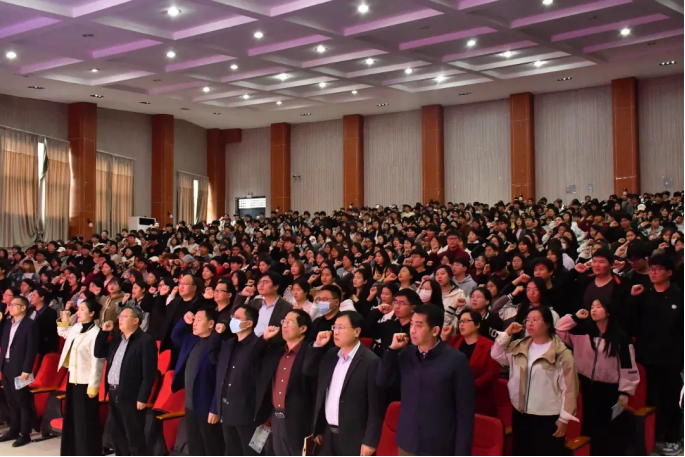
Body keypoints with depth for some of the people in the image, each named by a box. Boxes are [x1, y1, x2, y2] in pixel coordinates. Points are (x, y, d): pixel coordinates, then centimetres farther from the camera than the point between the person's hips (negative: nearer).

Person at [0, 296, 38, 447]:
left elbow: (32, 349, -13)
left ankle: (25, 434, 7)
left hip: (19, 369, -7)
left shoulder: (29, 324, -9)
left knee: (23, 402, 1)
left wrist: (26, 370, -18)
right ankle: (14, 430, 26)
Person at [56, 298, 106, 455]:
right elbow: (64, 333, 31)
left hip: (85, 382, -9)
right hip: (72, 379, 9)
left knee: (86, 421, -2)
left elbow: (97, 362, -21)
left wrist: (93, 386, -20)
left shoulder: (96, 333, -20)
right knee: (71, 418, 18)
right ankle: (73, 452, 31)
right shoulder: (76, 327, 6)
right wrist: (64, 322, 12)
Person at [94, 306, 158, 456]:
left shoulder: (145, 341, -12)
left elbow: (149, 373, -16)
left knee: (135, 438, -3)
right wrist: (104, 332, 8)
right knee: (118, 435, 16)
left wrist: (142, 398, -19)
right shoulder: (117, 339, 15)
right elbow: (98, 353, 18)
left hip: (131, 396, -9)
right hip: (114, 393, 9)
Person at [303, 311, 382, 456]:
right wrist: (317, 346, 0)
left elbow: (375, 406, -15)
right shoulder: (330, 355, 7)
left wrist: (370, 441, -16)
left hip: (354, 438, -7)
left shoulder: (370, 361, -14)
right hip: (329, 434, 7)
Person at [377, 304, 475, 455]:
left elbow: (465, 411, -10)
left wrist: (462, 453, -11)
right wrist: (393, 349, -9)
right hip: (407, 444, 4)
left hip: (439, 448, -4)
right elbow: (382, 382, 2)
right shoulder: (406, 354, 1)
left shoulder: (456, 360, -12)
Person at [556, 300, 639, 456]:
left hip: (610, 389, -4)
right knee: (590, 427, 13)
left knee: (612, 429, 4)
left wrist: (625, 391, -10)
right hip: (588, 386, 4)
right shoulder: (583, 331, 2)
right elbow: (559, 330, -1)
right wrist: (575, 317, -10)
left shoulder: (620, 337, -8)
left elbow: (628, 365, -8)